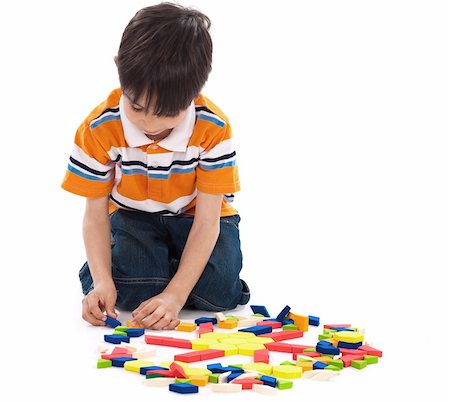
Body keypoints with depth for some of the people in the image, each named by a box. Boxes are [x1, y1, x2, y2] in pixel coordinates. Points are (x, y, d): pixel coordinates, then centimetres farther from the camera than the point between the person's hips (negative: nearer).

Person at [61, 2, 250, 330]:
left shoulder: (214, 129, -26)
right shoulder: (99, 129, -23)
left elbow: (207, 219, -24)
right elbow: (95, 213, -14)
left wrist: (177, 293, -33)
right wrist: (102, 281, -29)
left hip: (194, 216, 0)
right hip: (133, 216, 0)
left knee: (219, 292, -24)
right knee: (135, 288, -29)